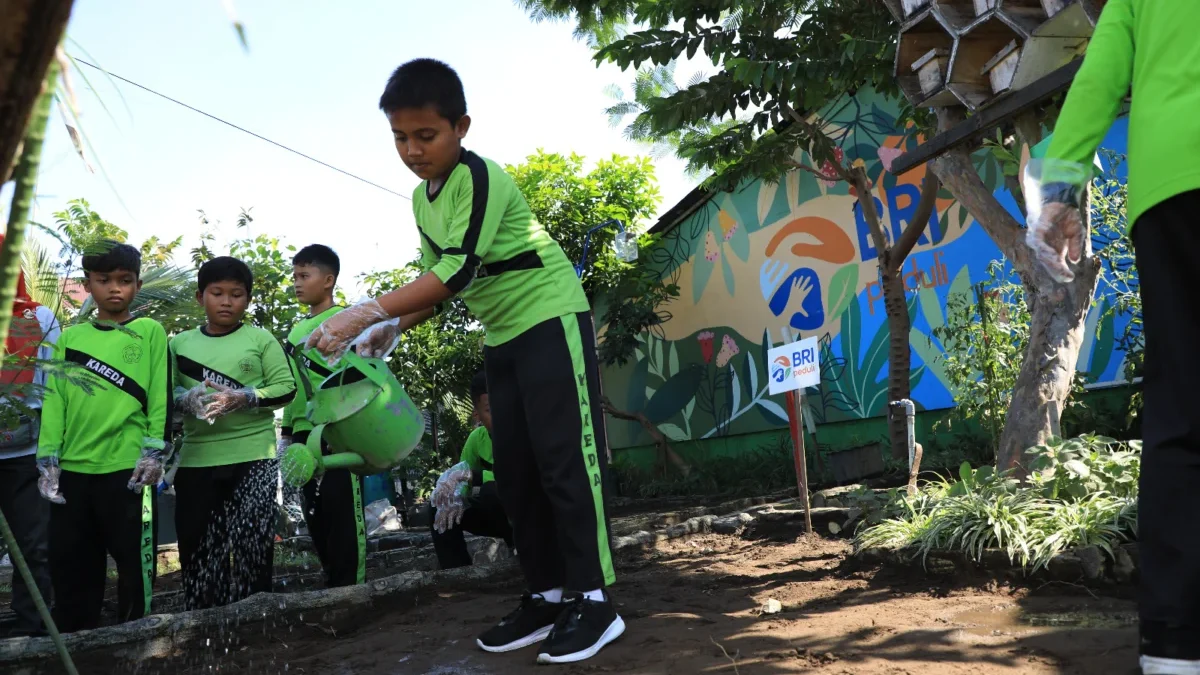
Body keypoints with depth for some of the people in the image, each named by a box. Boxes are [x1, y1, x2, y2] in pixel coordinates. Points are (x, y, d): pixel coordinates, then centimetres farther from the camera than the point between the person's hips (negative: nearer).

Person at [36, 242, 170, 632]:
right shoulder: (70, 338, 12)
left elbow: (161, 397, -2)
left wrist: (155, 452, -9)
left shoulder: (150, 332, 2)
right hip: (73, 469, 4)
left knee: (134, 564, 5)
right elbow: (54, 399, 9)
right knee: (70, 566, 12)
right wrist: (48, 458, 1)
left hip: (129, 468, -4)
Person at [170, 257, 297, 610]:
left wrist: (243, 398, -16)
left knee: (252, 542, -3)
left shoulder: (261, 339, 4)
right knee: (198, 542, 4)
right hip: (196, 458, 2)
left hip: (254, 456, -2)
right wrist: (185, 400, -14)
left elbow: (286, 388, -1)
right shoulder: (180, 343, 11)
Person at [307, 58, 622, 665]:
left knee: (566, 459, -10)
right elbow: (437, 280, 12)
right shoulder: (421, 199, 8)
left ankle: (593, 601, -3)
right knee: (515, 471, 6)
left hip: (551, 319, -9)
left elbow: (460, 271, -28)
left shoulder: (480, 178, -19)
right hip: (502, 337, 9)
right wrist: (389, 329, -4)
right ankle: (547, 596, 14)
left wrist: (369, 311, -32)